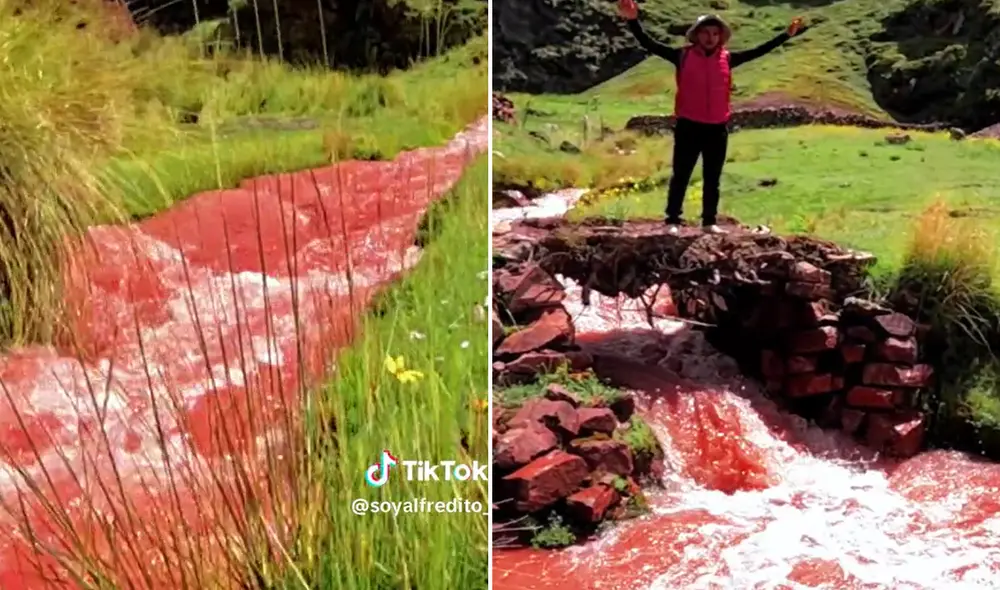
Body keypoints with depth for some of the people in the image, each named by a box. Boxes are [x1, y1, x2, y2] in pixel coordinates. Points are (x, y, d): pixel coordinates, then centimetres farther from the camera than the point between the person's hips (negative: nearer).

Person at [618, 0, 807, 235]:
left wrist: (787, 35, 18)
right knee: (681, 176, 2)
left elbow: (758, 51, 18)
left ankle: (710, 222, 21)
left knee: (712, 178, 11)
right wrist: (633, 21, -19)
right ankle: (673, 221, 10)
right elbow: (648, 44, -7)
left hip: (718, 128, 4)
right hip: (688, 127, -3)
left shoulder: (727, 58, 7)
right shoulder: (683, 56, -2)